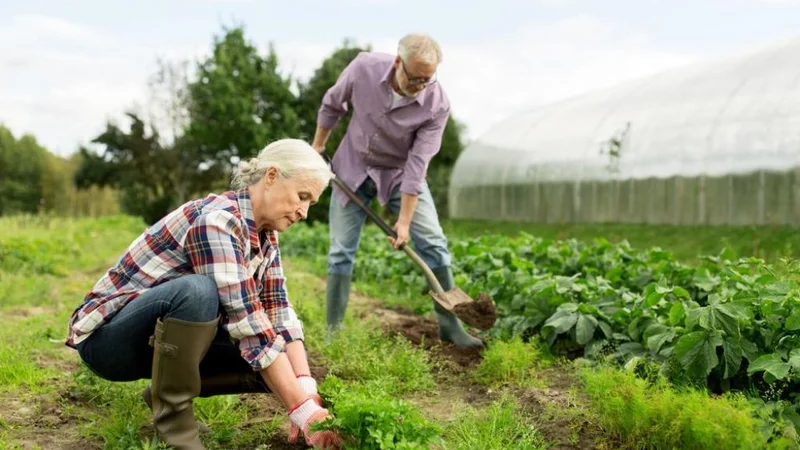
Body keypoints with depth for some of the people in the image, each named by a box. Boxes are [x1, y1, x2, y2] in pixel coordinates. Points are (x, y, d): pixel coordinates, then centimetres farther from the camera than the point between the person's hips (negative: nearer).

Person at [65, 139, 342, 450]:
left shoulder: (264, 234, 0)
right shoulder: (216, 221, -27)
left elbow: (279, 312, -7)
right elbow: (247, 324, -33)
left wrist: (306, 389, -22)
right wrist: (301, 409, -34)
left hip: (163, 338, 8)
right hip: (107, 337, -8)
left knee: (278, 362, -8)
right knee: (197, 290, -38)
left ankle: (166, 390, 8)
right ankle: (172, 417, -17)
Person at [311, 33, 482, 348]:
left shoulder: (437, 104, -27)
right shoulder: (364, 68, -23)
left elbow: (417, 163, -25)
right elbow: (332, 104, -2)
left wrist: (404, 220, -25)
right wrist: (318, 146, 6)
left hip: (400, 172, -1)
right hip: (353, 168, 1)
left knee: (432, 241, -10)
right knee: (341, 250, 0)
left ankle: (449, 324, 0)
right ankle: (333, 330, 10)